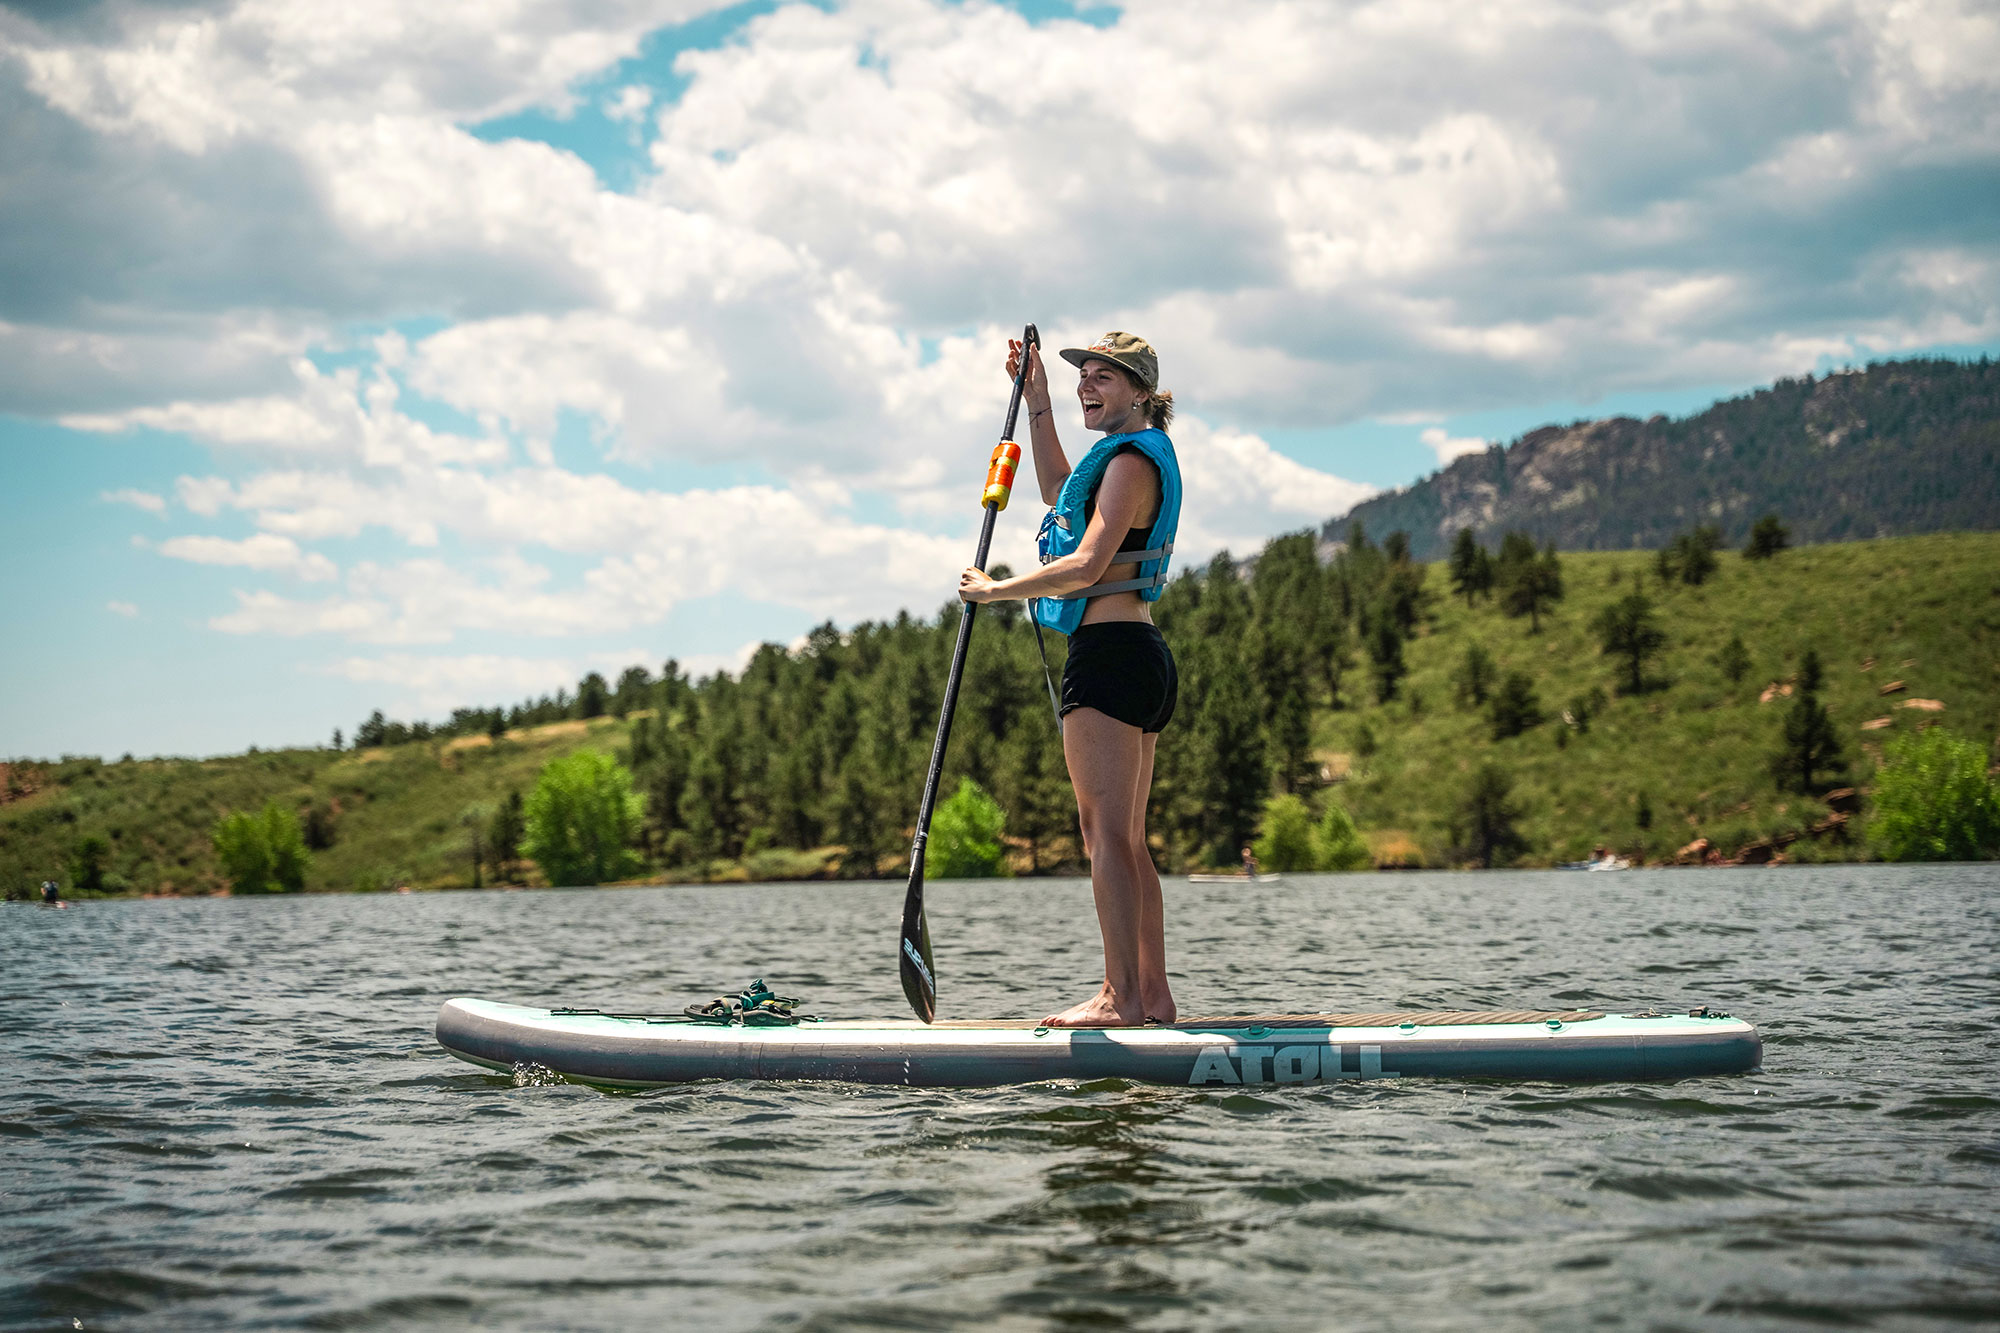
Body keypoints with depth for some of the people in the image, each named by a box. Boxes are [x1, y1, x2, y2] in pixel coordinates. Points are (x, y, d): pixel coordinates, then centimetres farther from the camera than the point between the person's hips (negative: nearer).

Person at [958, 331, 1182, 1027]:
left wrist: (994, 589, -10)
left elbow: (1085, 566, -20)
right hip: (1141, 657, 10)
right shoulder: (1138, 457, 20)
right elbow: (1062, 495, 37)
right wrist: (1038, 401, 35)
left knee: (1106, 833, -10)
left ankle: (1123, 996, -11)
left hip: (1108, 656, -10)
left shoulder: (1131, 462, -11)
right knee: (1127, 839, 10)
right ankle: (1152, 992, 11)